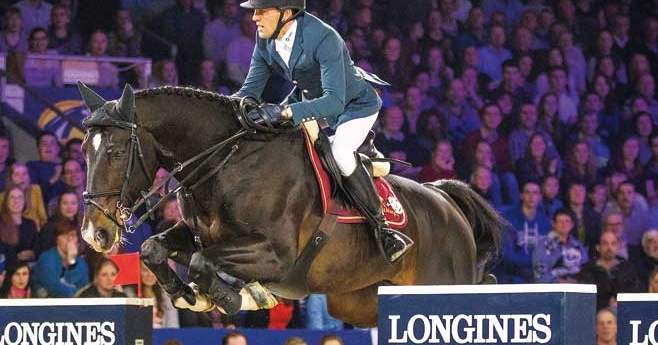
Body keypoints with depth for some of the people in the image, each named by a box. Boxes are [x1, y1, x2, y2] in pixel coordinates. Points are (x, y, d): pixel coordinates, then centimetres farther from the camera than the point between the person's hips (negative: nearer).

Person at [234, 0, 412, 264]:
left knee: (339, 152, -31)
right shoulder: (265, 39, -15)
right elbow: (250, 89, -5)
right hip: (308, 99, 8)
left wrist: (285, 112, -57)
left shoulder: (323, 39, -37)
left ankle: (381, 228, -19)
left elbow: (334, 102, -45)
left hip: (355, 104, -8)